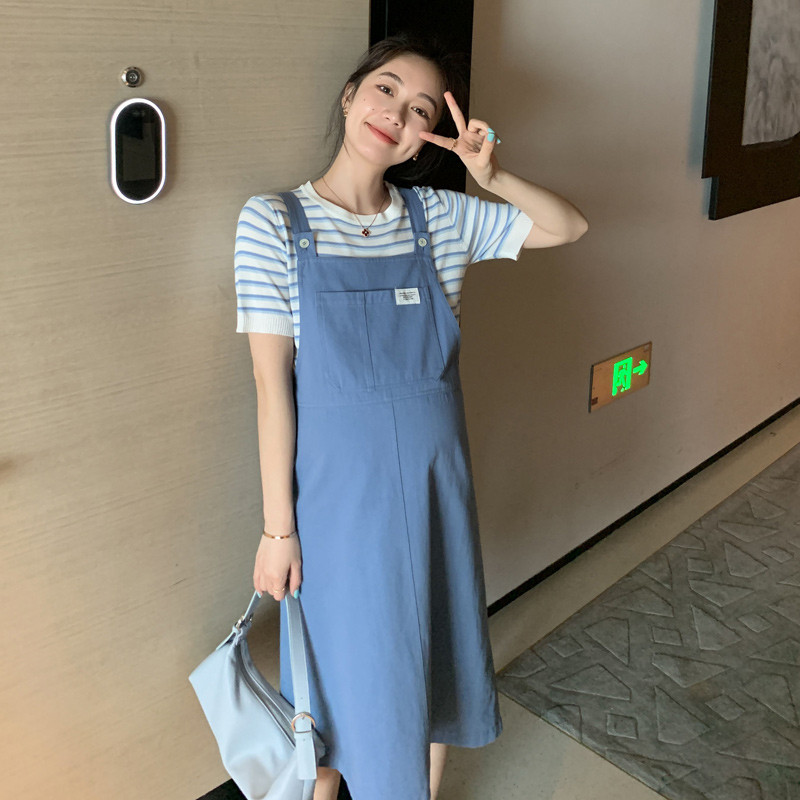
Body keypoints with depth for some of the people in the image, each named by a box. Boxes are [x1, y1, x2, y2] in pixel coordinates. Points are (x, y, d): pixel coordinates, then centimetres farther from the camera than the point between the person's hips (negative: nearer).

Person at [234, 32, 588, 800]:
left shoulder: (442, 217, 0)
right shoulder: (273, 221, -10)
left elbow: (568, 226, 9)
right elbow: (272, 379, -11)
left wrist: (492, 175, -10)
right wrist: (278, 526, -10)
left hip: (436, 483, 4)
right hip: (339, 491, -3)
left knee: (433, 666, 19)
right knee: (346, 679, 13)